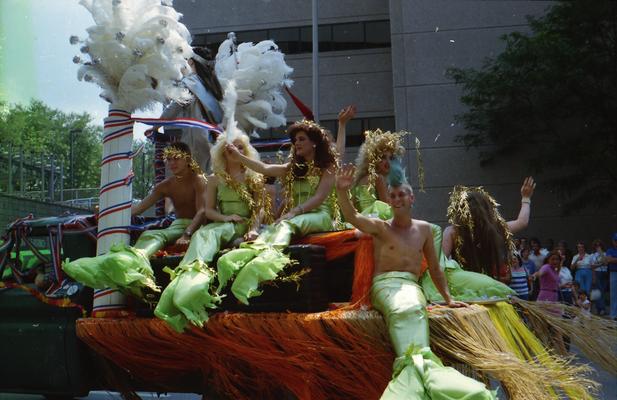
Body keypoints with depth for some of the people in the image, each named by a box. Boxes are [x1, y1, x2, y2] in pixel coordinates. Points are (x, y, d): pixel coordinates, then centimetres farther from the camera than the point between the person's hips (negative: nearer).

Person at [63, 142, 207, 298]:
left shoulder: (198, 180, -2)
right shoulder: (165, 186, 13)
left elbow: (202, 211, -15)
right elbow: (140, 207, 6)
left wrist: (187, 234, -32)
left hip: (196, 226, -6)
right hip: (177, 226, 6)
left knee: (156, 235, -34)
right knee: (149, 235, -27)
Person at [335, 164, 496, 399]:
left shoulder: (424, 229, 18)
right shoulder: (380, 227, 7)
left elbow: (434, 268, 24)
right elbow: (352, 217, -13)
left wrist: (448, 298, 17)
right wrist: (342, 192, -31)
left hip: (411, 285, 3)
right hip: (385, 284, -3)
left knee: (411, 309, -36)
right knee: (405, 310, -38)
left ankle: (411, 370, -46)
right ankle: (418, 364, -53)